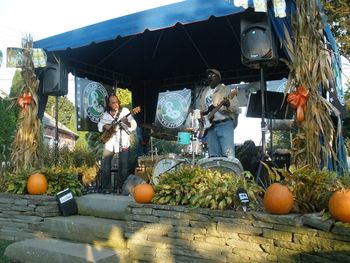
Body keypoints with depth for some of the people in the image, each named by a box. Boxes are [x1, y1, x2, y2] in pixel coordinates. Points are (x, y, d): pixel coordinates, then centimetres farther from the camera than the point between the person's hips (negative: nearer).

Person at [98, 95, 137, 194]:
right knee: (106, 165, 2)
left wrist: (127, 122, -28)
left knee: (123, 167, 1)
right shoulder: (105, 114, 6)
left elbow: (134, 126, -7)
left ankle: (120, 187, 15)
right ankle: (106, 187, 14)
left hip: (123, 143, -2)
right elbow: (99, 125, 18)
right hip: (109, 143, 3)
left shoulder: (125, 111, -3)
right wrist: (104, 126, -4)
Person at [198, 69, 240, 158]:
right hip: (209, 126, 5)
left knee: (228, 155, -14)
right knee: (213, 156, 1)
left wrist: (228, 104, -24)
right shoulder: (204, 93, 20)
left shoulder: (226, 90, 4)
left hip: (224, 123, -5)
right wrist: (203, 113, 3)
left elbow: (237, 108, -3)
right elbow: (200, 109, 25)